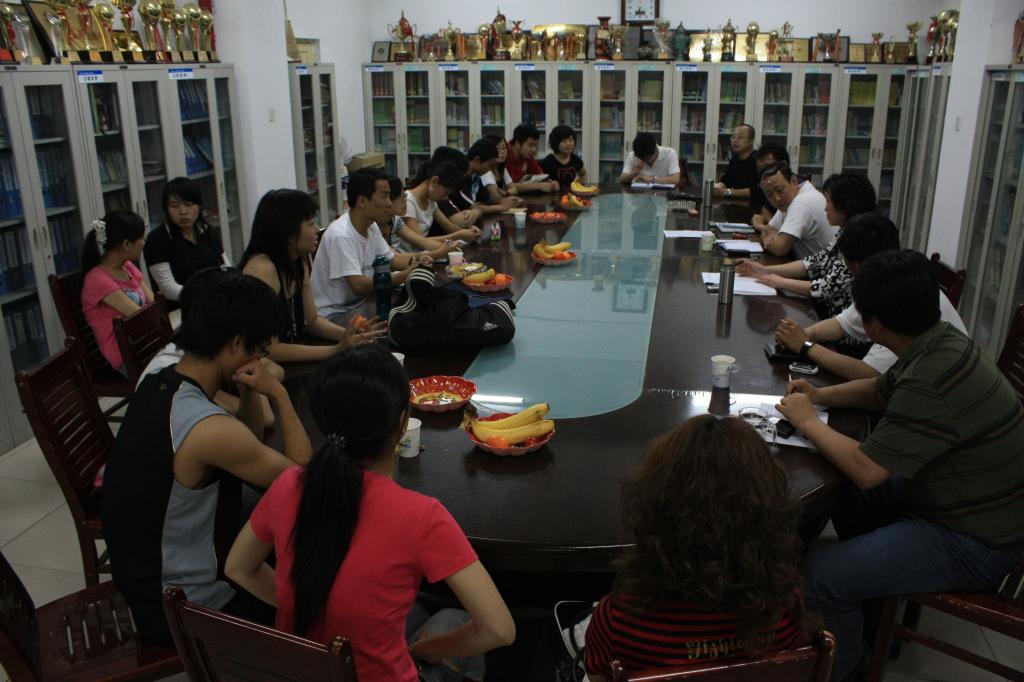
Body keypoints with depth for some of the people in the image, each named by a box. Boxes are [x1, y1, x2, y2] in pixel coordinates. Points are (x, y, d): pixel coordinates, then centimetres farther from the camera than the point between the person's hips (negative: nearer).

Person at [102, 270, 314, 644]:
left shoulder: (156, 384, -4)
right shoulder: (209, 428, -32)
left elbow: (248, 447, 7)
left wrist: (249, 391, -10)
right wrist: (278, 394, -16)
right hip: (183, 612, -8)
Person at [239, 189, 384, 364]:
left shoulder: (300, 261, 2)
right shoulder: (262, 269, -20)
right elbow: (270, 350, -21)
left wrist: (349, 335, -9)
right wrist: (336, 350, -22)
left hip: (292, 365, 7)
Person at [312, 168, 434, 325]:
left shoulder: (372, 226, 4)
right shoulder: (341, 236, -23)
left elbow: (391, 259, 16)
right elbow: (358, 286, -28)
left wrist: (416, 259, -6)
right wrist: (406, 275, -27)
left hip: (359, 303, 8)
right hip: (333, 315, -8)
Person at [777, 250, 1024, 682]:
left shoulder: (932, 382, -32)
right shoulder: (939, 344, -1)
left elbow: (865, 468, -27)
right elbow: (880, 391, 18)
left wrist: (807, 421, -12)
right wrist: (820, 396, 3)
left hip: (974, 547, -10)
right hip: (967, 503, 10)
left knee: (818, 575, -18)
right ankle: (868, 606, 37)